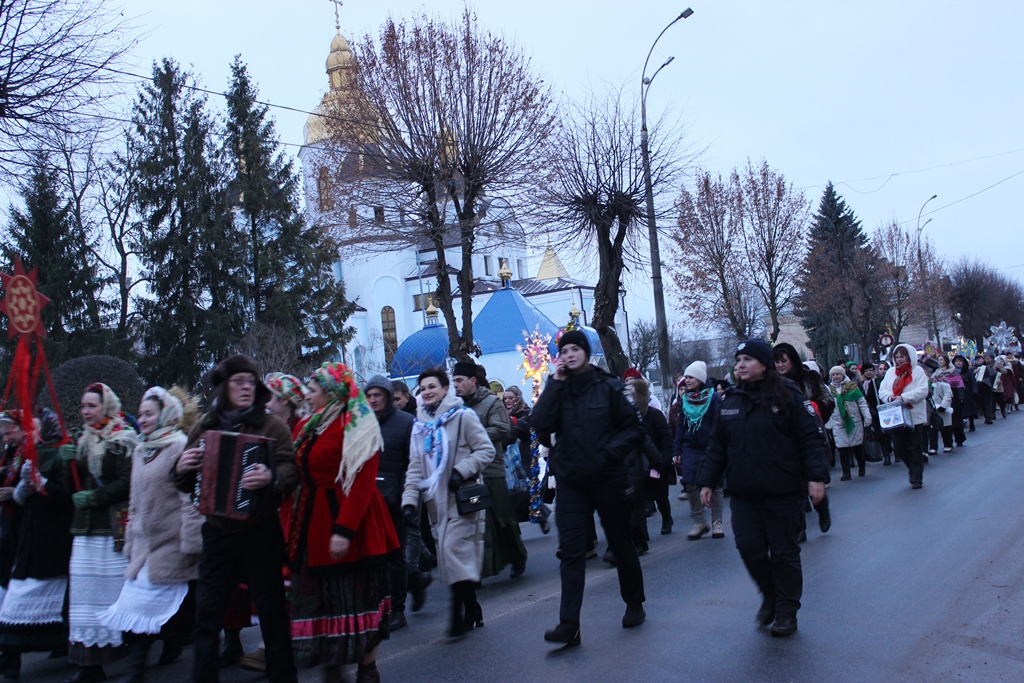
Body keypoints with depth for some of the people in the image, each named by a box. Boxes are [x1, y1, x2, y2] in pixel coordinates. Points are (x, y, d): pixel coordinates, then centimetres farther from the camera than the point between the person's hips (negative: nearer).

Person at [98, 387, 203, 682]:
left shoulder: (180, 447, -10)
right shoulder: (140, 451, 15)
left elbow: (191, 497, -14)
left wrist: (190, 543, -16)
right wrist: (130, 541, 19)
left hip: (171, 546, -7)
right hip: (144, 546, 7)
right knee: (135, 611, 3)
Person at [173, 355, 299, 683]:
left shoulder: (272, 425, -1)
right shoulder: (204, 428, 8)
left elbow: (291, 470, -12)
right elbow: (186, 484, 13)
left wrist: (272, 477, -35)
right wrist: (182, 469, -10)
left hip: (260, 533, -3)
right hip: (217, 532, 3)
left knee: (272, 612, 6)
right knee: (207, 614, 7)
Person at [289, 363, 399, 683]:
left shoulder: (355, 427, -13)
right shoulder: (311, 427, 13)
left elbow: (362, 483, -20)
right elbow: (302, 474, 15)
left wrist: (344, 530, -26)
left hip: (348, 522, -8)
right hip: (315, 524, 8)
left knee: (355, 598, 3)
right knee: (321, 598, 10)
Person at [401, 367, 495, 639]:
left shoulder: (462, 415, -3)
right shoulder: (420, 424, 15)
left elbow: (486, 449, -5)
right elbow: (415, 466, 13)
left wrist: (462, 471, -17)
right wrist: (410, 499, 2)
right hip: (436, 501, 6)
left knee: (454, 550, -15)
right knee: (447, 555, 5)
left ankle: (461, 613, -5)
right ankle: (472, 611, 16)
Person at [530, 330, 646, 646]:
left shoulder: (607, 387, -5)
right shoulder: (558, 390, 2)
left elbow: (634, 428, -3)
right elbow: (541, 423, -15)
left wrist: (610, 451, -17)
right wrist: (555, 383, -15)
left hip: (608, 479, -1)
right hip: (571, 482, 2)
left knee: (620, 543, 14)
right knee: (571, 551, -4)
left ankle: (634, 604, 34)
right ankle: (569, 624, -4)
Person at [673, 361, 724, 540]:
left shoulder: (714, 397, -7)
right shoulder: (685, 399, 9)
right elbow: (680, 426, 12)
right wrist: (676, 450, 8)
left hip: (710, 448, -4)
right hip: (690, 448, 4)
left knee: (714, 485, 3)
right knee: (691, 485, -1)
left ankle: (717, 522, 15)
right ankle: (699, 522, 11)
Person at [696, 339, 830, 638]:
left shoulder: (788, 396, -5)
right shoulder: (730, 401, 8)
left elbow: (812, 438, -8)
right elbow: (717, 446, 12)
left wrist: (816, 476, -18)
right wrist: (707, 481, 10)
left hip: (784, 492, -4)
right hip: (743, 493, 4)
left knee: (784, 553, 5)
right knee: (749, 548, 2)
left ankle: (786, 612, 21)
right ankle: (770, 595, 28)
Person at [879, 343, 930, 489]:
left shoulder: (917, 371, -2)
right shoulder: (891, 372, 12)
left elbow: (922, 391, -13)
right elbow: (882, 390, 9)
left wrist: (903, 397, -22)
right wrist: (888, 396, -14)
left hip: (914, 417, -4)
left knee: (914, 448, 3)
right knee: (898, 448, 6)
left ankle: (916, 479, 12)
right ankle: (914, 469, 30)